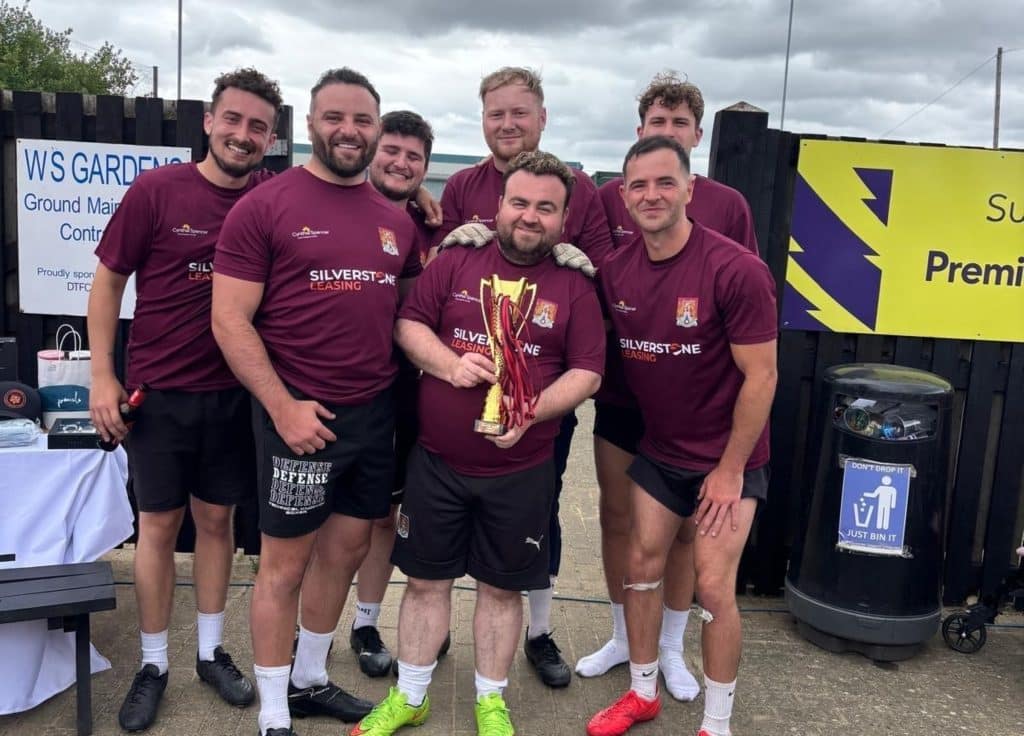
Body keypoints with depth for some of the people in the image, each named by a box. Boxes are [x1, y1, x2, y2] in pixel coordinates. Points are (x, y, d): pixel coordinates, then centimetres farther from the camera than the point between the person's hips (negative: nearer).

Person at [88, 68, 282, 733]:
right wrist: (103, 376, -7)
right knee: (159, 526, 9)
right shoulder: (156, 190, -9)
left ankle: (212, 652, 30)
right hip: (158, 394, -2)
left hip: (234, 394, 2)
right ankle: (153, 664, 26)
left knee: (217, 521, 13)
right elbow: (107, 281, -3)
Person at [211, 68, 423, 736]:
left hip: (377, 412, 6)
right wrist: (283, 406, -16)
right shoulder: (265, 206, -7)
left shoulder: (396, 219, 9)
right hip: (301, 415, -5)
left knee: (346, 550, 16)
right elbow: (230, 319, -10)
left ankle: (310, 680, 37)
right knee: (286, 564, 5)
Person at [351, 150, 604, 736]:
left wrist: (532, 413, -19)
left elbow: (588, 373, -3)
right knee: (427, 579, 12)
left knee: (502, 585, 12)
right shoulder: (456, 262, 1)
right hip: (437, 460, 1)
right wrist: (449, 363, -18)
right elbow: (408, 324, 0)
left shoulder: (575, 287, 0)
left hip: (522, 471, 0)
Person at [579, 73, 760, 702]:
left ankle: (672, 648, 31)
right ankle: (623, 636, 33)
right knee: (618, 516, 12)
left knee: (685, 524, 11)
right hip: (621, 390, 1)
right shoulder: (611, 198, -2)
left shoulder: (728, 206, -5)